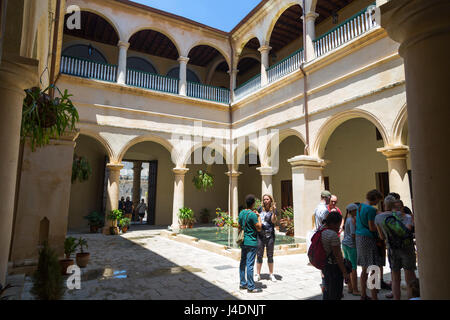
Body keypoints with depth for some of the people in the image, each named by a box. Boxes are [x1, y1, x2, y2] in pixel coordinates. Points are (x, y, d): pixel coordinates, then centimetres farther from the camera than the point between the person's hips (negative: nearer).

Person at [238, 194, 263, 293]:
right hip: (251, 242, -8)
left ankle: (242, 283, 24)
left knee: (243, 263, 13)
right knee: (250, 264, -2)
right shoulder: (252, 214, -17)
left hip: (243, 241, 8)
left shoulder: (241, 213, 6)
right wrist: (259, 216, -4)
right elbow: (259, 228, -13)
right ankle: (251, 287, 6)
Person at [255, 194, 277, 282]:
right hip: (260, 235, 2)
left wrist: (274, 211, -26)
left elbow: (274, 221, -16)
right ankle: (258, 274, 17)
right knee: (259, 255, 6)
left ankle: (271, 274, 22)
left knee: (270, 255, 9)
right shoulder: (260, 209, 9)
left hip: (270, 235, -2)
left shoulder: (273, 210, 0)